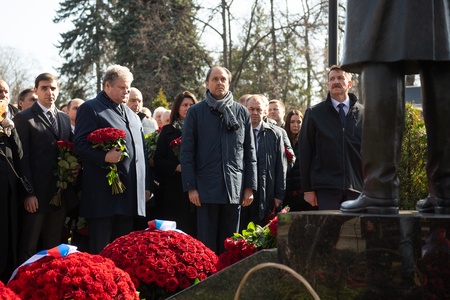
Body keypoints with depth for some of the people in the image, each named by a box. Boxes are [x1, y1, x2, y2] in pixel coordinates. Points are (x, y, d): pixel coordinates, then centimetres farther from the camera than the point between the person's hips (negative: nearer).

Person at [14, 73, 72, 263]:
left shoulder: (65, 118, 16)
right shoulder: (24, 118, -1)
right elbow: (23, 158, -7)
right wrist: (28, 193, -13)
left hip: (60, 193, 5)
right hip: (36, 195, -5)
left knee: (53, 247, 9)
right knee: (28, 248, 0)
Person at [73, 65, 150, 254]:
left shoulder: (132, 115, 22)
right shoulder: (90, 109, -2)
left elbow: (141, 151, 24)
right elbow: (80, 145, -10)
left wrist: (146, 186, 19)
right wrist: (104, 156, -26)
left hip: (130, 195, 7)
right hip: (104, 194, -7)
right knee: (99, 251, -4)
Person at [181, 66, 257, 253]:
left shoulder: (241, 112, 10)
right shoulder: (195, 112, 4)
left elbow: (250, 152, 10)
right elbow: (187, 153, 1)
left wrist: (250, 187, 4)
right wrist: (190, 187, -6)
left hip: (234, 188, 2)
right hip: (206, 188, -2)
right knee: (207, 244, 0)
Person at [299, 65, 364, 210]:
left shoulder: (363, 113, 10)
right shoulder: (314, 113, 7)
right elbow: (305, 153, 5)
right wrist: (307, 189, 0)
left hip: (356, 187, 2)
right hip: (326, 188, -1)